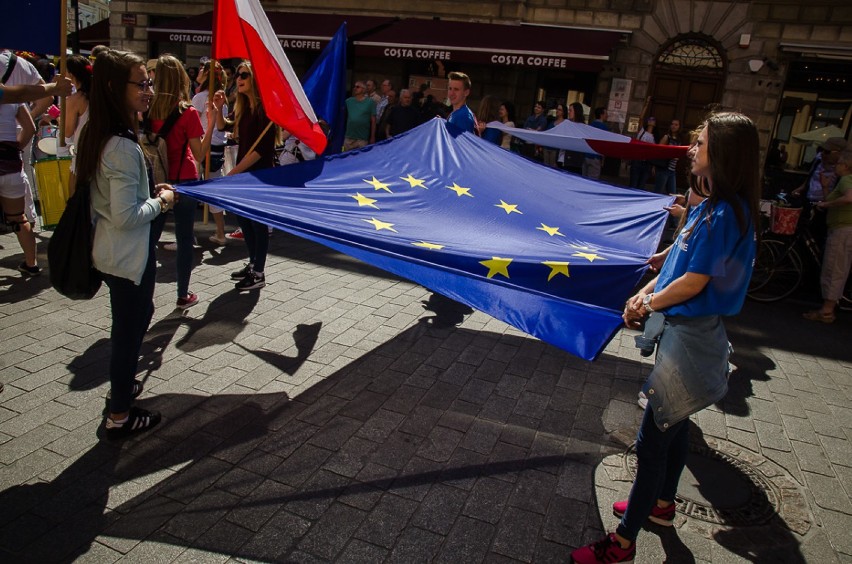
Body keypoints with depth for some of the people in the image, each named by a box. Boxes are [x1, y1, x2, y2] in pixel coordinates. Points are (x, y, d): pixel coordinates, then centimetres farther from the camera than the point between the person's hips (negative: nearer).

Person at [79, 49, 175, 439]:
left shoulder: (94, 136, 3)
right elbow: (127, 217, -26)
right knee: (128, 330, 6)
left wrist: (148, 191, 9)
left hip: (108, 252, 10)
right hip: (129, 256, -10)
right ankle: (119, 417, 23)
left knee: (139, 314, 27)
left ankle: (122, 384, 45)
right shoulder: (124, 148, -26)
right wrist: (161, 202, -11)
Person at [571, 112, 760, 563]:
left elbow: (694, 282, -21)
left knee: (653, 438, -2)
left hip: (691, 337, -10)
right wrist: (645, 293, -1)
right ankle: (661, 503, 45)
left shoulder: (724, 214, -22)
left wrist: (647, 305, -7)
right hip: (684, 330, 10)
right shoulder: (710, 206, 8)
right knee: (672, 424, 24)